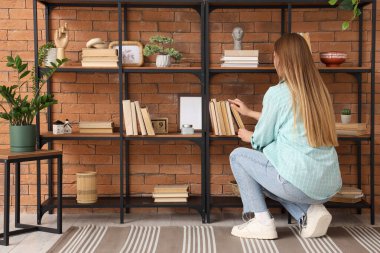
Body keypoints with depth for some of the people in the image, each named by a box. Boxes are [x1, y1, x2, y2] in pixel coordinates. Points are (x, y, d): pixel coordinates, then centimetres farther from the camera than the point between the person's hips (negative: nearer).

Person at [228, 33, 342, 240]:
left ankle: (262, 222, 7)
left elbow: (262, 140, 1)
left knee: (238, 156, 13)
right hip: (329, 185, 7)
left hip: (300, 182, -7)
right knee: (271, 176, 34)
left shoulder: (276, 93, -9)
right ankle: (310, 211, 10)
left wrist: (248, 136, 25)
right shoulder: (318, 90, 11)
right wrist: (249, 112, 38)